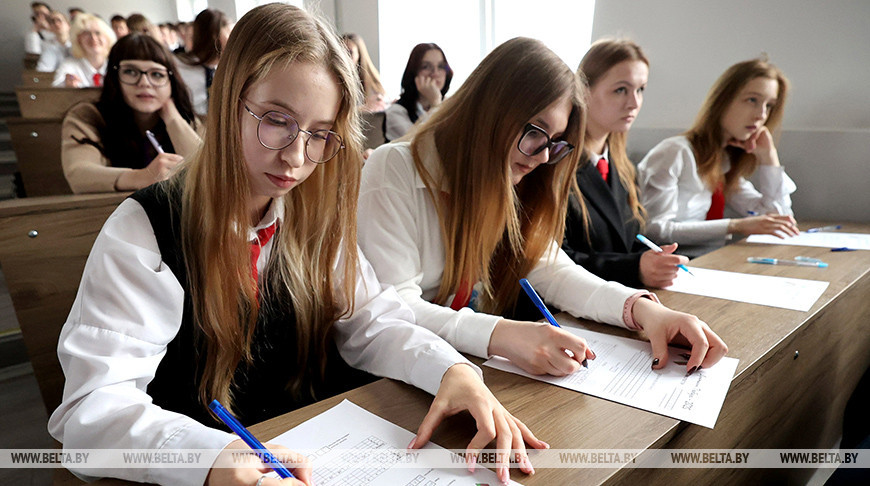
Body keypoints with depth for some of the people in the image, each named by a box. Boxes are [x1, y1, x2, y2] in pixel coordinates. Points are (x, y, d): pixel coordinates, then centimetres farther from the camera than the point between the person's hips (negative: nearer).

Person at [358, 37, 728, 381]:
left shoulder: (506, 185, 6)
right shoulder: (394, 172, -16)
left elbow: (548, 269, 2)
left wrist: (640, 307, -14)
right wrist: (498, 335, -36)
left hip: (479, 368, 5)